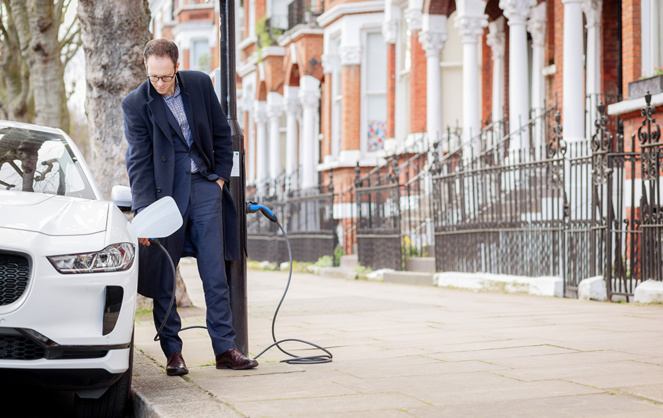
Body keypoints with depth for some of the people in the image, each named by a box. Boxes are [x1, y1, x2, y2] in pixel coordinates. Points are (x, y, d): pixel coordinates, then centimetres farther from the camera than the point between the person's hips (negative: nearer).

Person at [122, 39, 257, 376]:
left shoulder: (200, 84, 1)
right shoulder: (136, 104, -7)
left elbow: (222, 133, 13)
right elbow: (139, 162, -11)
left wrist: (220, 177, 6)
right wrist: (143, 212, -19)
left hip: (204, 187, 2)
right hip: (165, 190, -2)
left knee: (215, 272, 1)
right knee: (162, 275, 0)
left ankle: (225, 348, 6)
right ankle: (172, 352, 9)